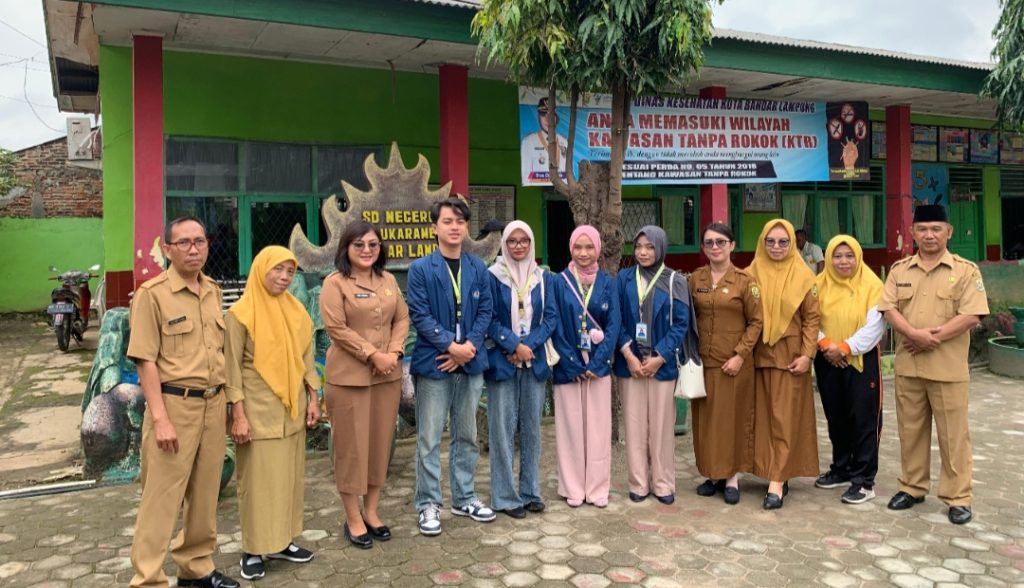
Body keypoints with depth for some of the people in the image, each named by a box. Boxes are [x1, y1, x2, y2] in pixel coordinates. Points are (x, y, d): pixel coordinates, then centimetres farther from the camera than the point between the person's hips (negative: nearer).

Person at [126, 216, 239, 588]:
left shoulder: (214, 291, 9)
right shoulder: (152, 293, -9)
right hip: (174, 404, -6)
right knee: (161, 498, 0)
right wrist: (160, 418, -17)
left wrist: (225, 400, 12)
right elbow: (145, 360, -12)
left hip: (213, 404, 6)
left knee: (205, 494, 15)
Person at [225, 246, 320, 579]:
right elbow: (232, 367, -11)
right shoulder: (241, 313, -10)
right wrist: (239, 415, -14)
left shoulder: (296, 310, 6)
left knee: (290, 475, 11)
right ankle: (253, 550, 14)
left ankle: (282, 541, 24)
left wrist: (313, 398, 7)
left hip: (291, 407, 6)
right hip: (258, 409, -6)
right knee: (258, 478, 2)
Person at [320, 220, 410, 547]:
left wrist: (394, 351, -8)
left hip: (388, 374, 5)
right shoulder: (335, 283, -6)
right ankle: (353, 519, 14)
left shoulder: (388, 281, 10)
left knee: (381, 442, 11)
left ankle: (372, 512, 24)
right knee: (352, 445, 1)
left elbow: (402, 318, 9)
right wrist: (373, 355, -17)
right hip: (349, 376, -5)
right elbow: (337, 328, -14)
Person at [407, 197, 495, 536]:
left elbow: (485, 312, 4)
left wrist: (469, 347, -11)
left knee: (467, 436, 14)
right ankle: (428, 505, 15)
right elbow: (419, 315, -10)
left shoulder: (478, 269, 7)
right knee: (429, 439, 2)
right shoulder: (421, 269, -4)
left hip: (469, 364, 4)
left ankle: (464, 498, 28)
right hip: (433, 364, -4)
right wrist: (451, 346, -17)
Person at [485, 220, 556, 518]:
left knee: (532, 427, 9)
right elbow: (489, 319, -7)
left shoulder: (543, 278, 8)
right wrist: (514, 345, -15)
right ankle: (505, 496, 10)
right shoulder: (493, 276, -3)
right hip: (502, 362, -3)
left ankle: (530, 491, 21)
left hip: (535, 361, 4)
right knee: (503, 429, 0)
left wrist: (529, 345, -11)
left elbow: (550, 317, 3)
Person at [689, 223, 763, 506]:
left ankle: (732, 477, 16)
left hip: (733, 362, -3)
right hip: (702, 361, 3)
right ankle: (713, 473, 21)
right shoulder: (695, 279, 4)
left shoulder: (745, 280, -6)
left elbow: (756, 322, -4)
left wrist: (740, 355, -12)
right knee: (705, 417, 8)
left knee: (733, 417, 5)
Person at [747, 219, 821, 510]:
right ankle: (768, 471, 18)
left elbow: (812, 318, -1)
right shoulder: (751, 274, 4)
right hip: (758, 355, 3)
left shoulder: (803, 277, -1)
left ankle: (777, 482, -1)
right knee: (762, 416, 7)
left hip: (789, 356, -2)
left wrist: (807, 355, -8)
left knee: (784, 418, -3)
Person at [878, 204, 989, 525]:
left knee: (953, 434, 3)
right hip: (907, 365, 4)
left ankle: (958, 497, 14)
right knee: (910, 429, 13)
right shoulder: (899, 269, 7)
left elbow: (972, 315, -11)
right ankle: (912, 487, 26)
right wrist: (915, 334, -17)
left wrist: (933, 337, -16)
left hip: (948, 367, -3)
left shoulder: (965, 270, -3)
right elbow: (889, 309, -1)